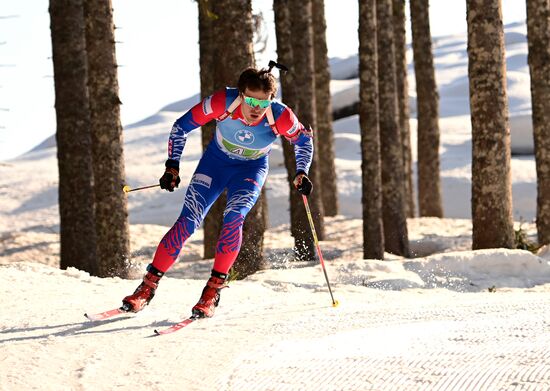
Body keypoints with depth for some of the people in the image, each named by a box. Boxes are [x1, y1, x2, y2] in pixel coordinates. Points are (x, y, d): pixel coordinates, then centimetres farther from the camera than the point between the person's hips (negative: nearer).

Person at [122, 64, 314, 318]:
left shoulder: (280, 117, -28)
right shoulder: (223, 102, -30)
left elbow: (303, 139, -5)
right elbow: (182, 127, -16)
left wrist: (301, 173, -17)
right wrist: (172, 166, -18)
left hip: (251, 169, 0)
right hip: (215, 162, 0)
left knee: (234, 217, -27)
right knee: (187, 223, -11)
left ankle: (214, 289, -16)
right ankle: (148, 287, -1)